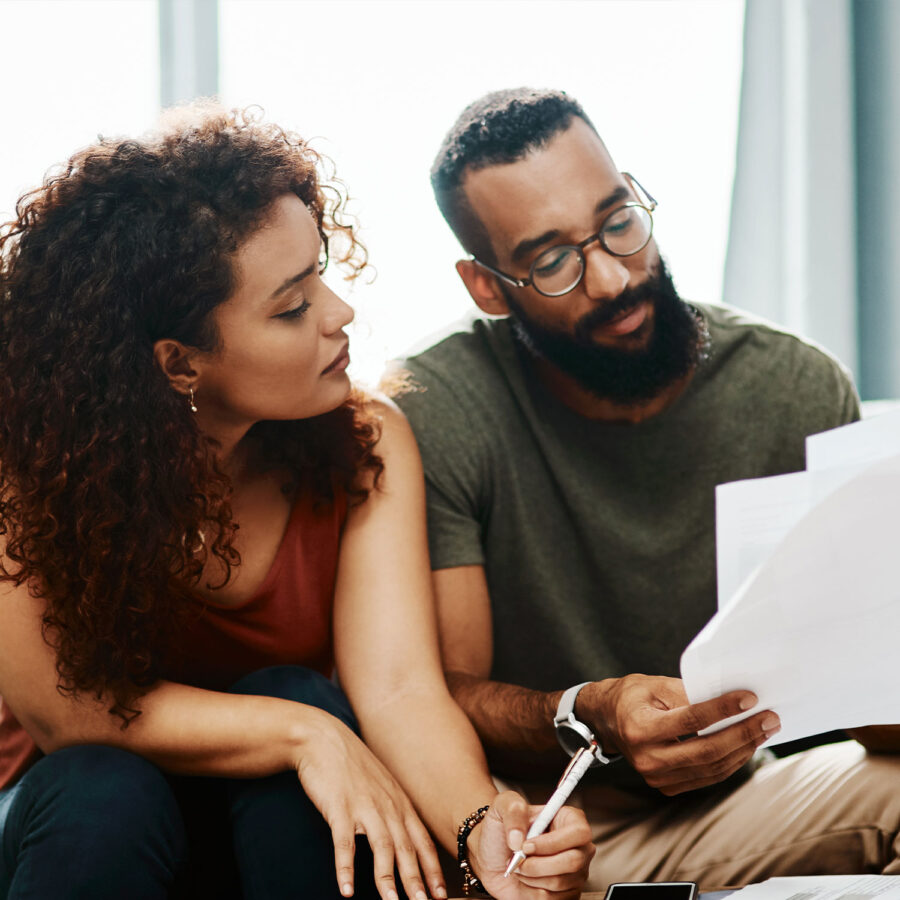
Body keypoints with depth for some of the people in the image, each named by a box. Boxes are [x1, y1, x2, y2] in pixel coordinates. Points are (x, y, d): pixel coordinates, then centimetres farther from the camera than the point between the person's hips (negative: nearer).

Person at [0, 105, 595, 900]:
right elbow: (69, 711, -22)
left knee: (301, 700, -29)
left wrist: (483, 827, -44)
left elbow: (399, 685, -23)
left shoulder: (366, 443, -14)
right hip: (78, 828, -3)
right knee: (103, 797, -35)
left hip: (278, 825, 3)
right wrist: (302, 735, -32)